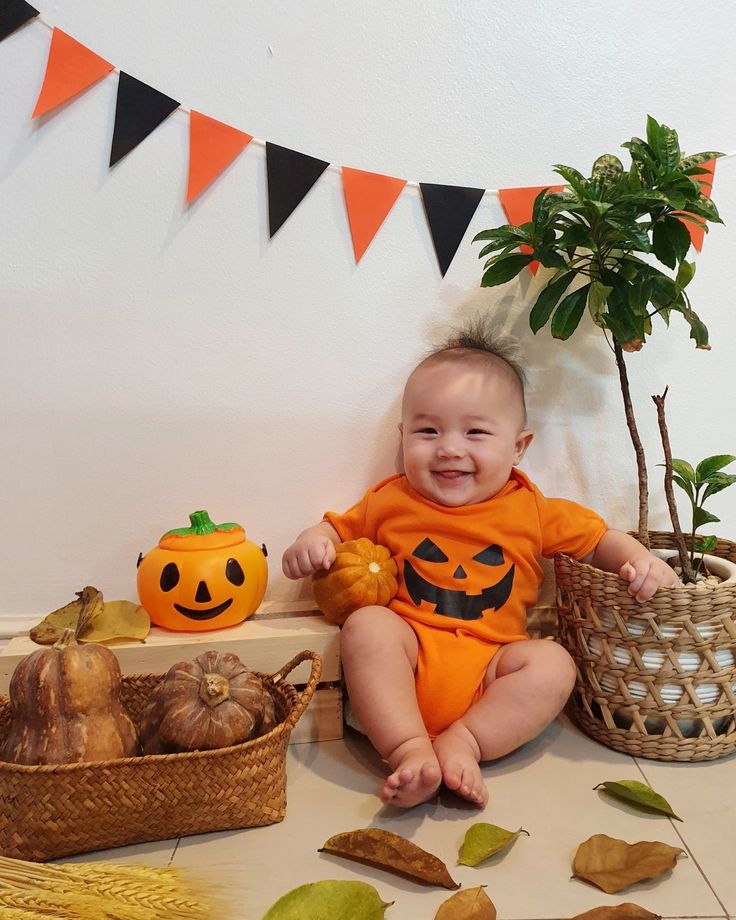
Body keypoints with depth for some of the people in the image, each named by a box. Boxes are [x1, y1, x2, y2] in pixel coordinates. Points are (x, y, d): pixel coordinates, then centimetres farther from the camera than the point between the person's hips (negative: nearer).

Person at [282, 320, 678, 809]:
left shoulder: (533, 511, 2)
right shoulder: (390, 501, 2)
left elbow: (598, 538, 10)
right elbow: (340, 529, 13)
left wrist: (638, 558, -10)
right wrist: (314, 541, -10)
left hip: (490, 669, 1)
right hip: (408, 653, -1)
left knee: (553, 662, -21)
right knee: (366, 624, -28)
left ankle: (463, 743, -22)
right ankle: (410, 751, -29)